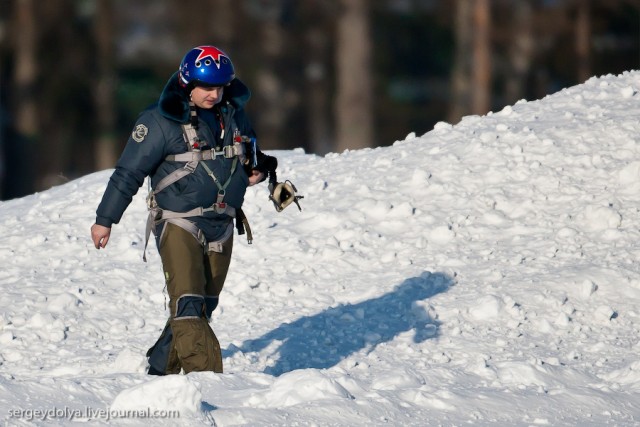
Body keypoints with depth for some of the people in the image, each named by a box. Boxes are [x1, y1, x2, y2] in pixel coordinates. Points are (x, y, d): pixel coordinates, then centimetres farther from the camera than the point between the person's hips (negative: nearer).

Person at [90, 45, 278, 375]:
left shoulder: (232, 114, 6)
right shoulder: (161, 120, -11)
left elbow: (251, 155, 25)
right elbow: (129, 171, -6)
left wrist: (257, 169, 0)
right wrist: (105, 219, -4)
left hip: (221, 225, 6)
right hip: (178, 223, -6)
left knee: (204, 306, 9)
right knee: (188, 303, -19)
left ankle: (161, 368, 21)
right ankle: (205, 373, -26)